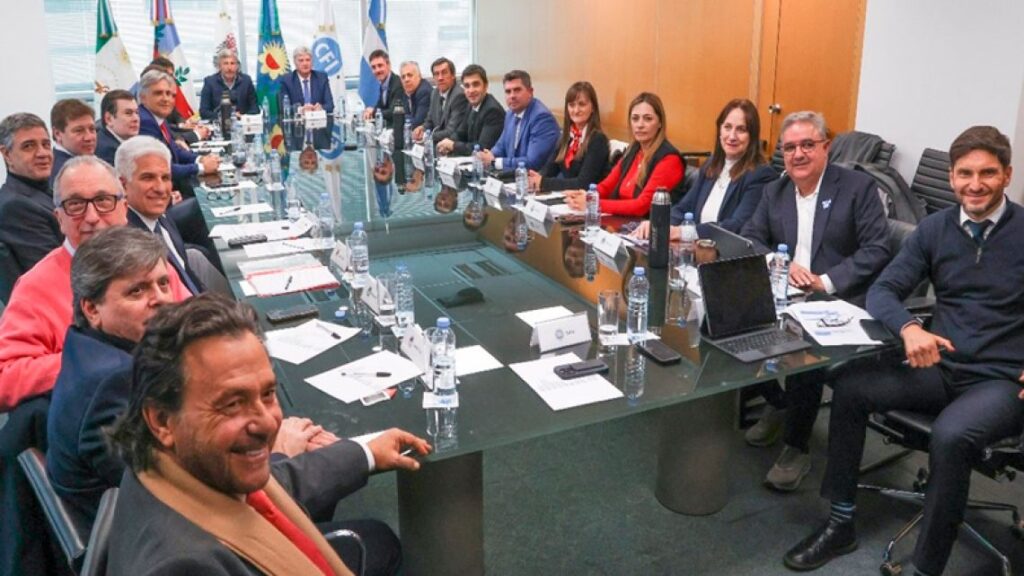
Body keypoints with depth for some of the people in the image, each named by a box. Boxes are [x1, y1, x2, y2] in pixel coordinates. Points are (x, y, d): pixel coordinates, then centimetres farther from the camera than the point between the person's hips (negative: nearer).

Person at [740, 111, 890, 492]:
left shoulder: (858, 187, -1)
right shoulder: (774, 192, 14)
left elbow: (876, 251, -8)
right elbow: (749, 239, 7)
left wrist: (826, 282, -19)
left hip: (839, 301, -5)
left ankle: (797, 448, -12)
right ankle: (777, 403, 7)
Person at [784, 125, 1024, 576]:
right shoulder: (934, 229, 5)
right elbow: (882, 290, 2)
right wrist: (909, 328, -21)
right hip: (940, 366, 4)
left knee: (951, 435, -34)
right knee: (850, 389, -17)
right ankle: (841, 524, -3)